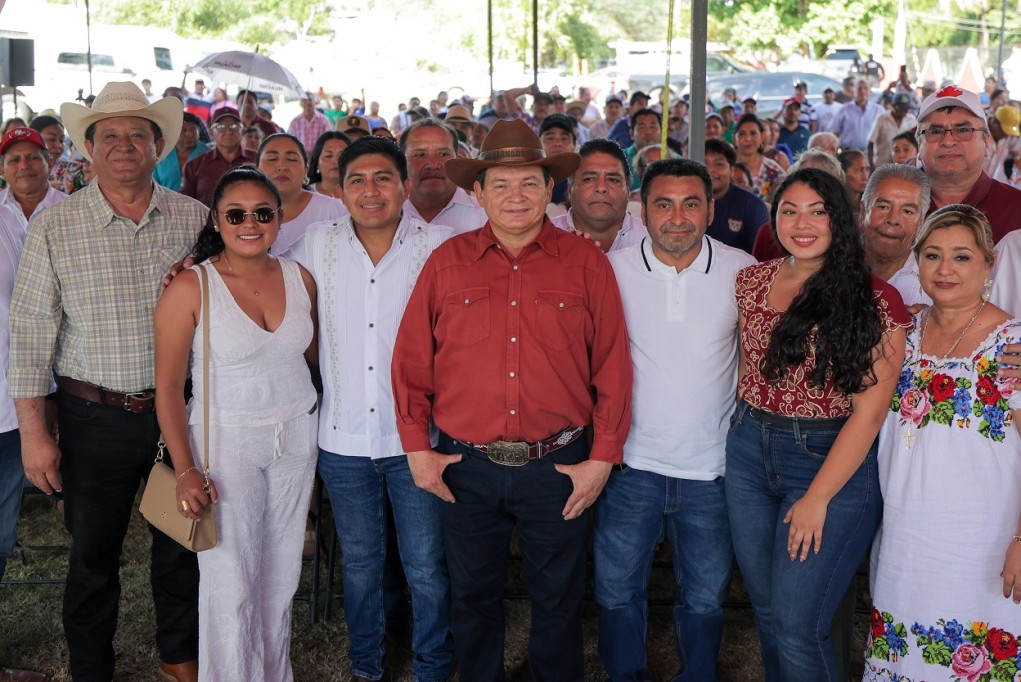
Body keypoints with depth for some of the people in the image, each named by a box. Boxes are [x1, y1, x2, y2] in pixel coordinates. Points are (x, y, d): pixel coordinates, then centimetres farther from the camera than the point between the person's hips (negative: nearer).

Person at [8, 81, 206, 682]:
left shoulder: (194, 218, 0)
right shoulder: (56, 227, -5)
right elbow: (31, 332, -5)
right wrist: (33, 431, -7)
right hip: (94, 417, -1)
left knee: (183, 543, 16)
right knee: (93, 554, 12)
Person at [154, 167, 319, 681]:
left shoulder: (298, 278, 2)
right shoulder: (190, 288, -11)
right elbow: (168, 387, -9)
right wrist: (186, 470, -14)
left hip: (296, 435, 4)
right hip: (225, 440, -4)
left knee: (281, 575, 12)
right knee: (230, 584, -2)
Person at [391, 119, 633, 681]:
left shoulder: (586, 262, -2)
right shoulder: (448, 261, 0)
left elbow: (613, 366, -2)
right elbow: (411, 360, 3)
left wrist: (603, 458, -4)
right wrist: (417, 448, 1)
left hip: (557, 466, -1)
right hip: (465, 467, 1)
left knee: (558, 602, 14)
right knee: (472, 597, 17)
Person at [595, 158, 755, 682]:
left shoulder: (744, 272, -4)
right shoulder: (613, 270, -4)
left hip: (712, 464, 0)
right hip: (631, 461, 0)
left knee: (705, 597, 14)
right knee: (617, 590, 11)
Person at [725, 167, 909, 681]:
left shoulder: (875, 300, -10)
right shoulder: (751, 281, 5)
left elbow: (869, 411, -12)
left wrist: (818, 497, -13)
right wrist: (747, 420, 4)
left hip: (834, 461, -5)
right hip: (749, 452, 5)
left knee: (796, 625, -5)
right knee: (766, 609, 15)